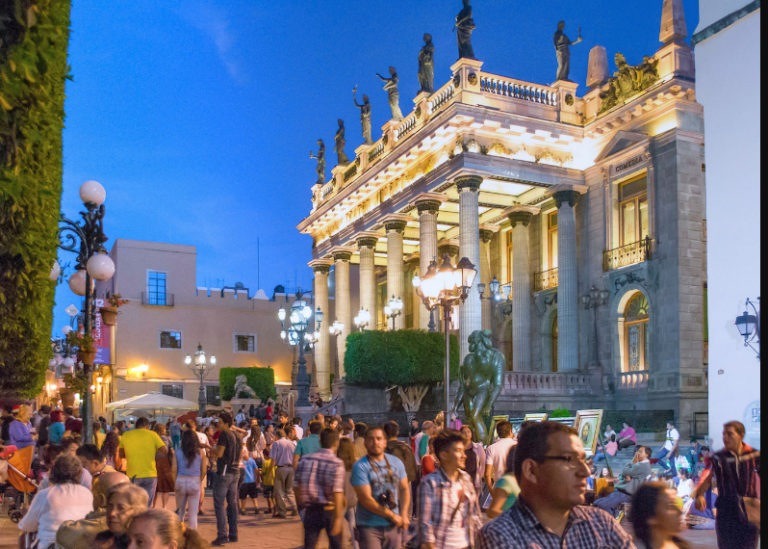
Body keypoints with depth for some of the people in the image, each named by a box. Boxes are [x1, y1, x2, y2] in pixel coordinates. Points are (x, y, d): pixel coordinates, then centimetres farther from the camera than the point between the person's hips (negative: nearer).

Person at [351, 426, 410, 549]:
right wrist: (392, 515, -11)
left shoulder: (396, 462, 8)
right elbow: (366, 499, -15)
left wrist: (404, 514, -6)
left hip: (394, 526, 5)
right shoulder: (360, 466, -10)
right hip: (369, 527, -5)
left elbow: (404, 489, 10)